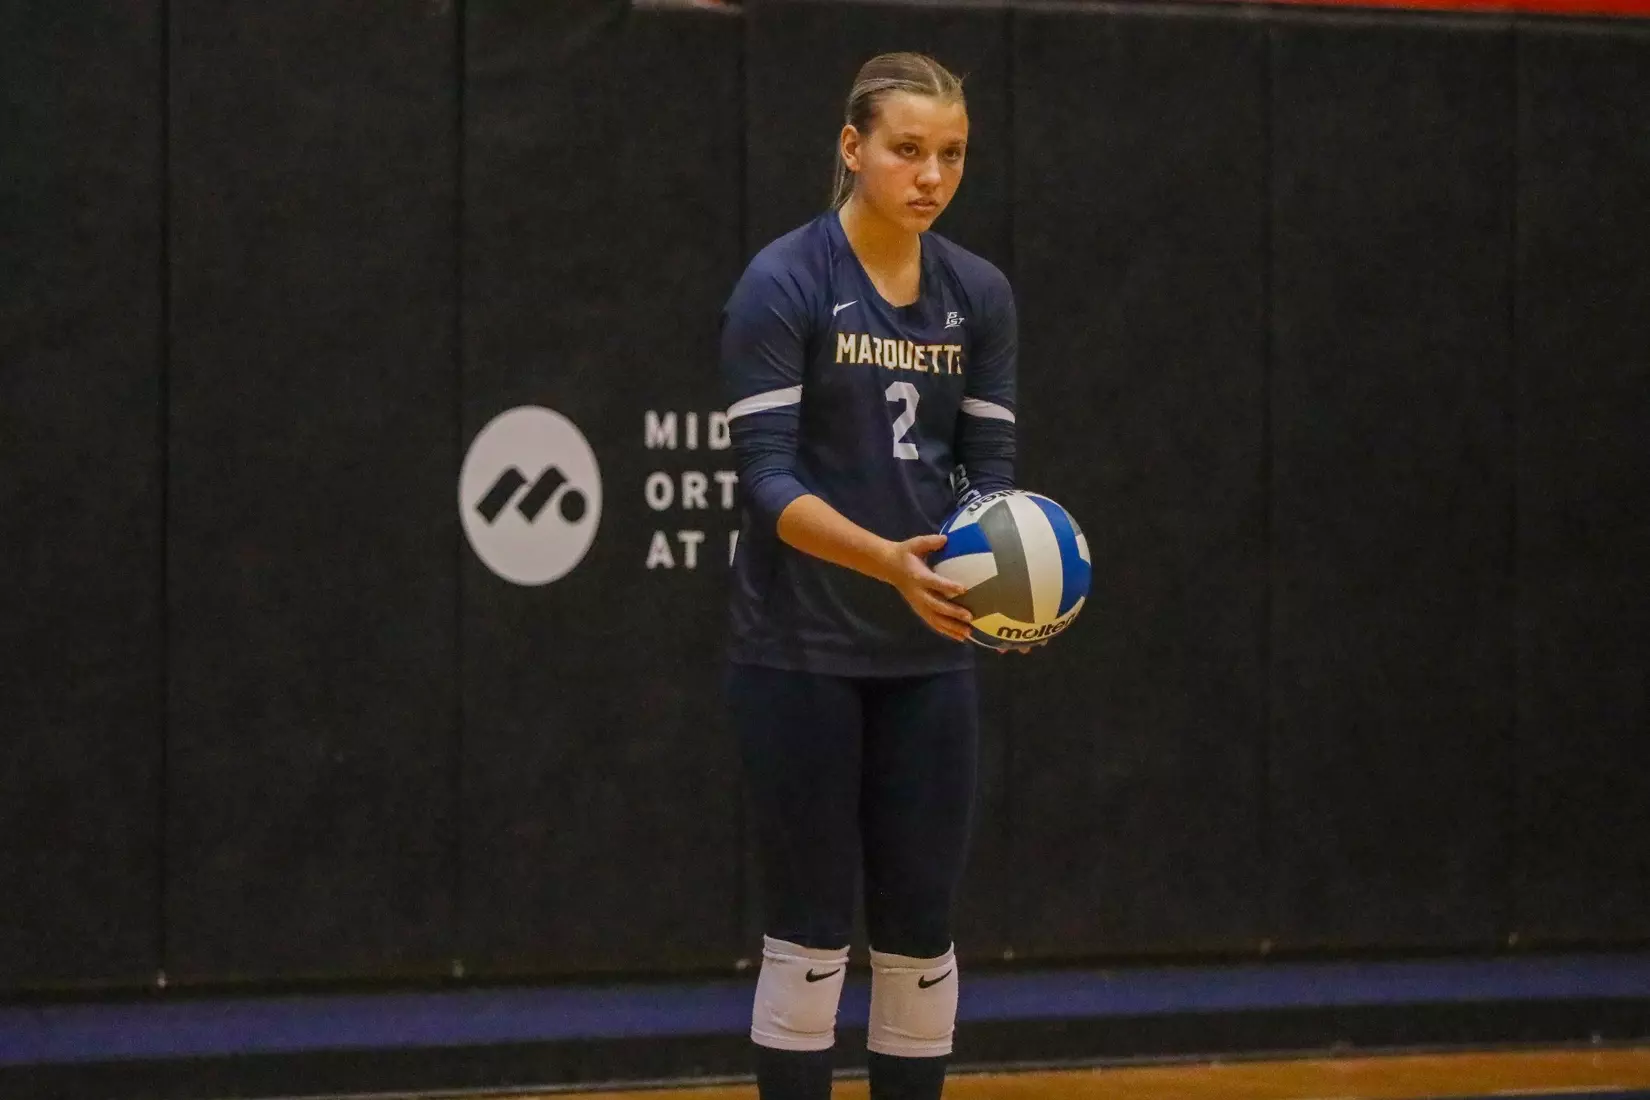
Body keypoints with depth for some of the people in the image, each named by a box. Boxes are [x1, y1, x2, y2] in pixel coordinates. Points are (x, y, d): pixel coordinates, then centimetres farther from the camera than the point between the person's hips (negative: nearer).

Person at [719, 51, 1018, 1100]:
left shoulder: (981, 294, 5)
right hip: (802, 650, -5)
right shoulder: (783, 284, -11)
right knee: (811, 934, -2)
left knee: (921, 930, 6)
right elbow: (768, 475, -17)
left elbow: (988, 464, 3)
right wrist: (887, 559, -32)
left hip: (926, 656, 5)